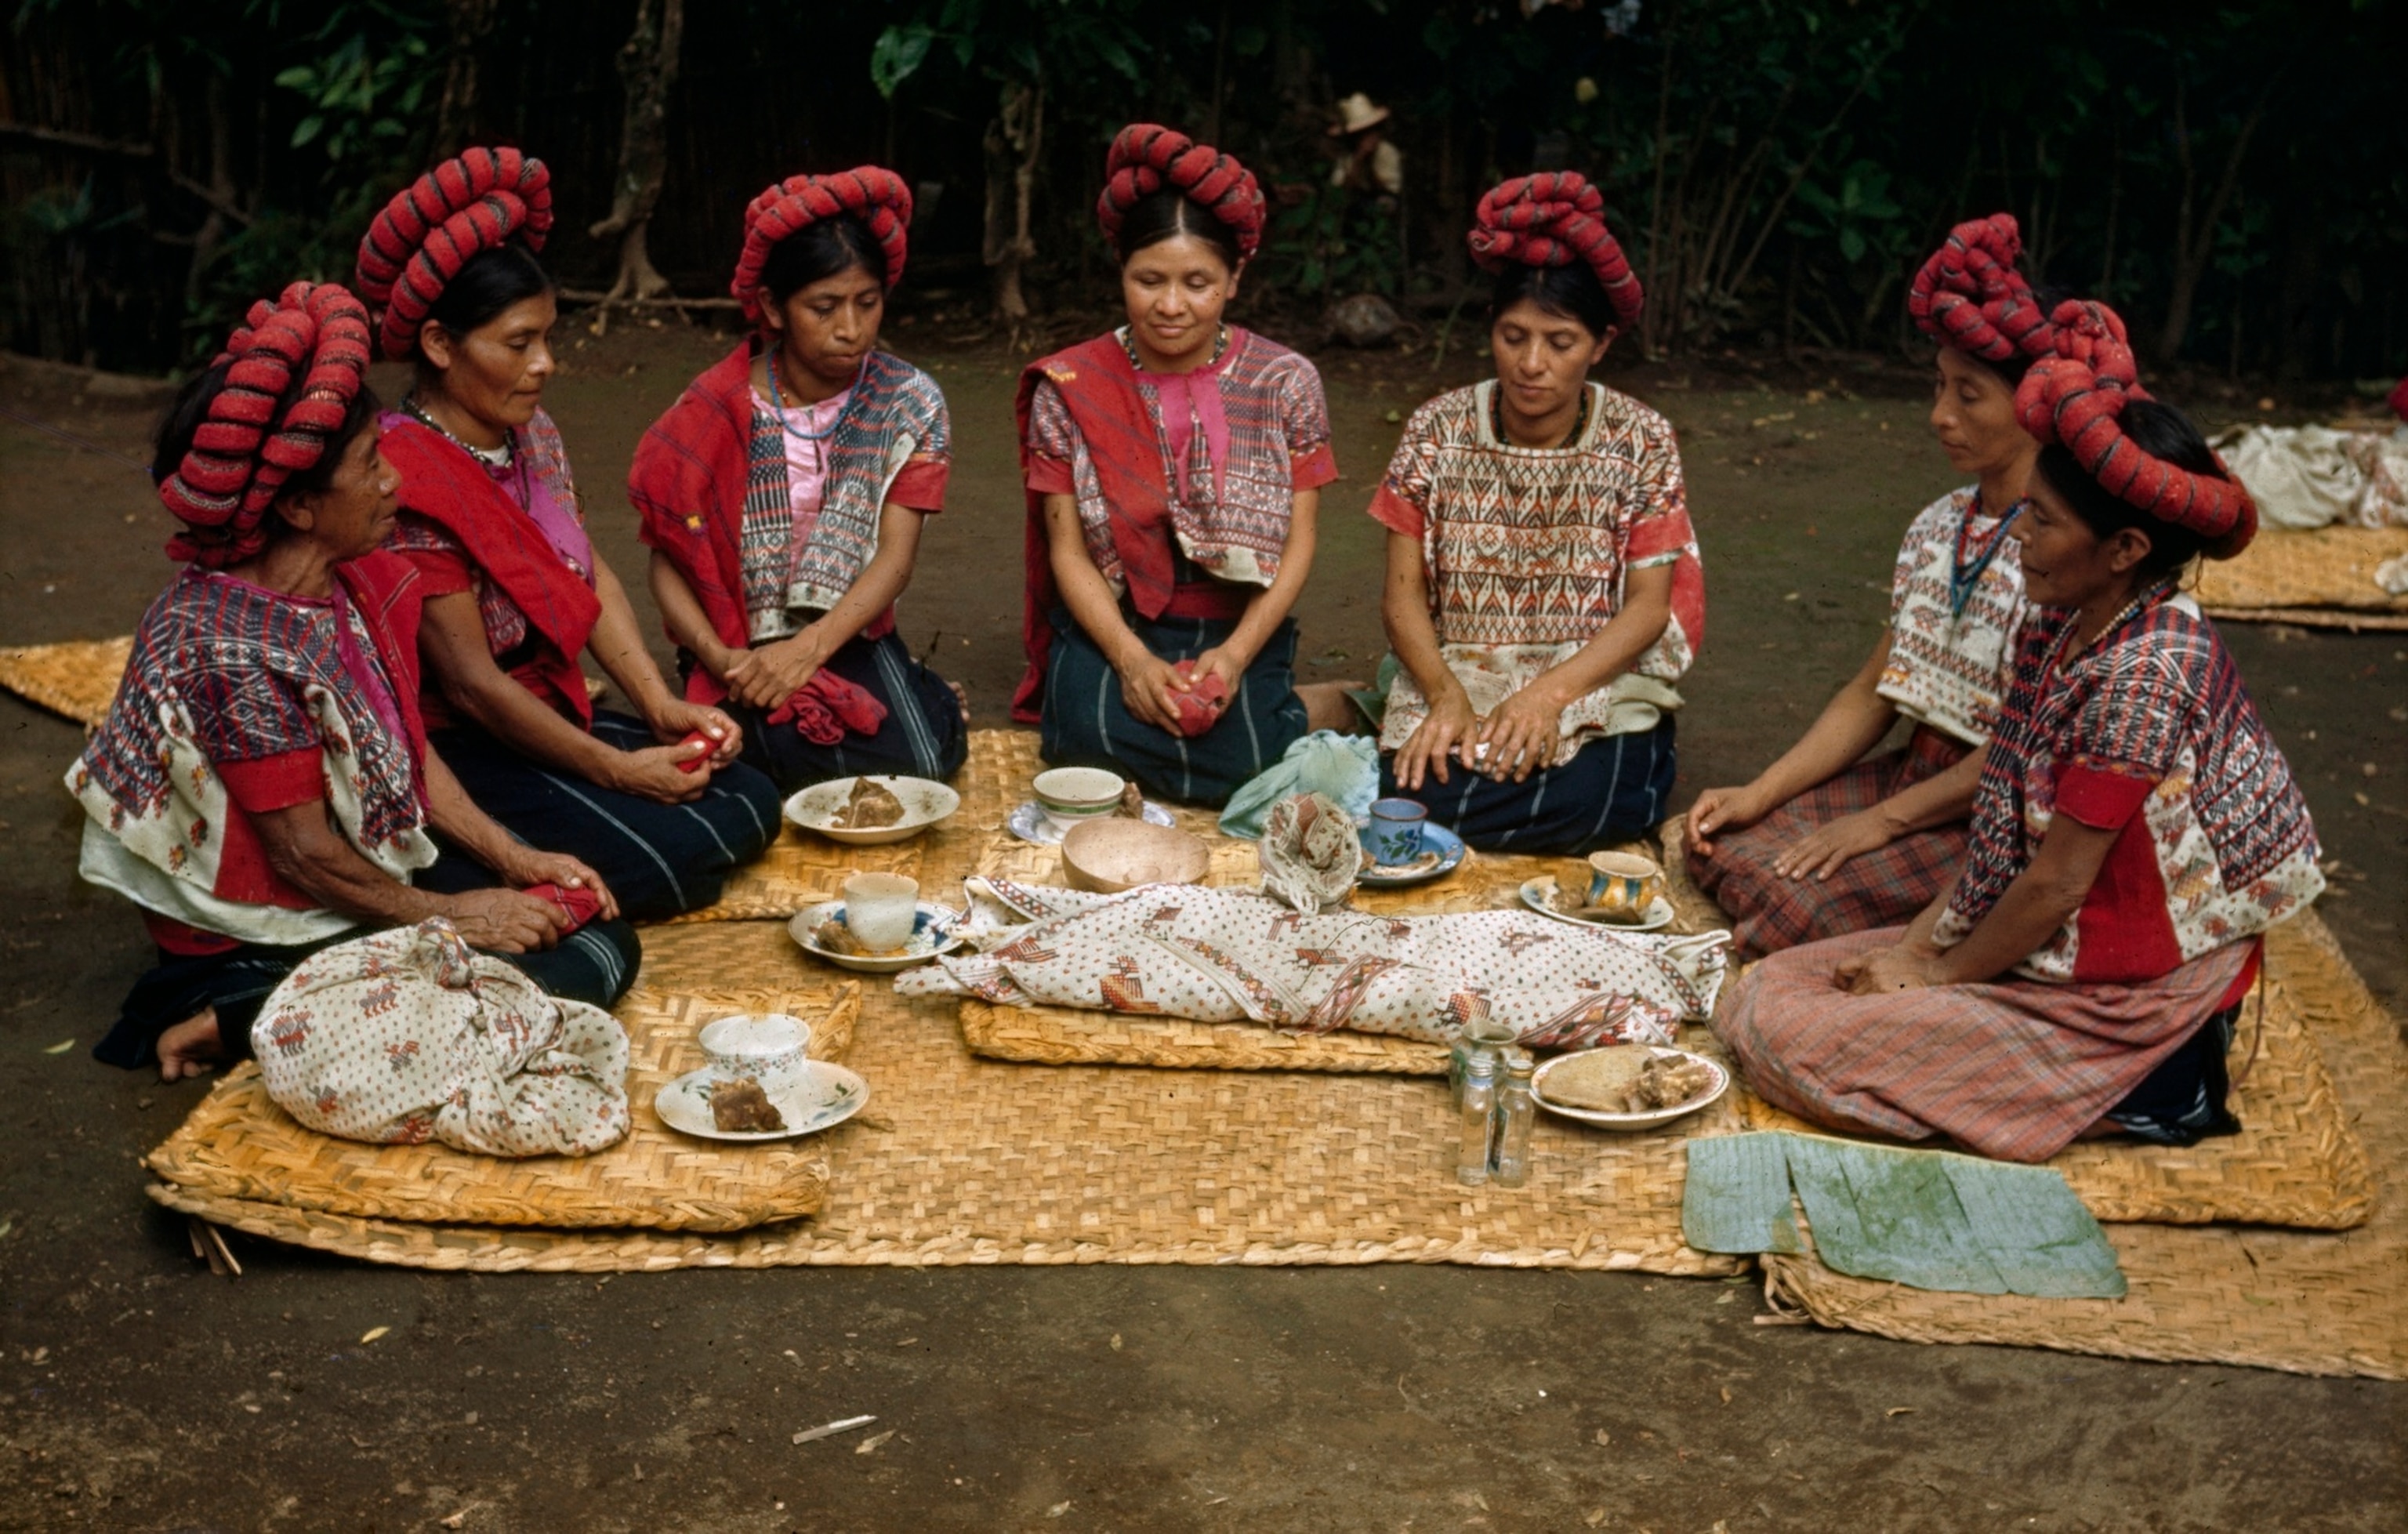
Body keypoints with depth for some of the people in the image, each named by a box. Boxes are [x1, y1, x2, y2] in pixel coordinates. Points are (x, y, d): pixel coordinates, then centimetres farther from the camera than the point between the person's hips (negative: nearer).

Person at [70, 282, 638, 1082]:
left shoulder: (356, 583, 1)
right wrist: (449, 917, -11)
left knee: (603, 940, 2)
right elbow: (304, 854, -20)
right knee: (537, 986, -20)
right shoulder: (241, 652, -25)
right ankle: (238, 1022, -11)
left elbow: (410, 751, 9)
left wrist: (515, 861, 1)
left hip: (371, 890, 10)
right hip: (270, 944, -10)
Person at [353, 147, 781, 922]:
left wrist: (661, 706, -7)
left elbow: (593, 579, 7)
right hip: (457, 750, -9)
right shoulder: (410, 480, -22)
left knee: (748, 805, -2)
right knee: (668, 859, -22)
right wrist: (616, 770, -18)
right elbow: (471, 682, -22)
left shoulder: (532, 432, 5)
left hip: (555, 712, 9)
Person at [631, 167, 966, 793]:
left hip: (853, 635, 2)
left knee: (924, 759, -24)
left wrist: (809, 648, -26)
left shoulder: (909, 403, -4)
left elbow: (895, 556, -11)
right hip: (746, 652, -2)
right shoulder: (711, 413, -8)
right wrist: (719, 658, -25)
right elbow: (669, 566, -6)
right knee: (803, 760, -29)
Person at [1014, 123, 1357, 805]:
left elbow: (1296, 544, -2)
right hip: (1111, 626, 0)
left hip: (1240, 628, 0)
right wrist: (1132, 660, -19)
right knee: (1093, 730, -32)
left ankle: (1320, 709, 4)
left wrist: (1235, 655, -17)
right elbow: (1068, 549, -3)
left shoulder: (1286, 383, -1)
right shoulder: (1069, 389, -1)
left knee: (1229, 759, -28)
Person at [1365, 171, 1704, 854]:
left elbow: (1648, 606, -5)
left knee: (1600, 797, -33)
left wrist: (1550, 693, -21)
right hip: (1453, 676, 0)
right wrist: (1447, 697, -20)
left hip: (1598, 687, 0)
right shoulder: (1437, 431, 1)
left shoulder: (1641, 440, -1)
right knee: (1406, 790, -32)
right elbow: (1403, 593, 0)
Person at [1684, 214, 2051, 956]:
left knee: (1799, 906, -25)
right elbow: (1872, 693, 10)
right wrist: (1759, 794, -1)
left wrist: (1882, 821, -18)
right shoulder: (1935, 528, 8)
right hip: (1912, 775, 8)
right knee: (1714, 845, -8)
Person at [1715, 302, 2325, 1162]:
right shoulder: (2060, 628, 3)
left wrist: (1940, 973, -8)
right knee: (1772, 989, 6)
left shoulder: (2146, 673, -26)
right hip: (2044, 945, 9)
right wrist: (1923, 937, 1)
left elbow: (2058, 881, -20)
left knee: (1795, 1046, -13)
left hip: (2123, 998, -9)